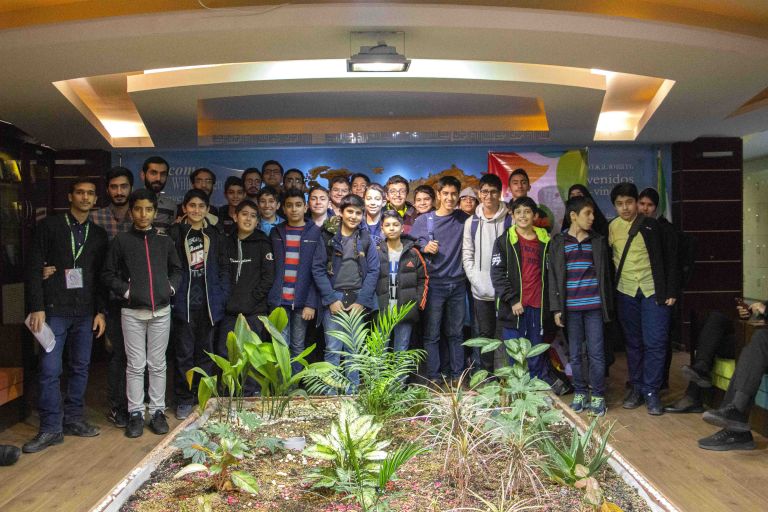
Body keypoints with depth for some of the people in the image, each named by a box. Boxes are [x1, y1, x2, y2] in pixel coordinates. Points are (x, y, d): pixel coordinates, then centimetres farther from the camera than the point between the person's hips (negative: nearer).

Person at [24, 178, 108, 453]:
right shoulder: (49, 226, 0)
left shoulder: (99, 234, 10)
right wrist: (37, 308, -10)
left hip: (85, 312, 4)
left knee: (80, 367, 9)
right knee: (50, 370, -3)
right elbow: (34, 268, -4)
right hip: (55, 309, -3)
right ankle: (51, 428, 6)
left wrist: (101, 311, 5)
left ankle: (73, 419, 21)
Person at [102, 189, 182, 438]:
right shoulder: (121, 240, 2)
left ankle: (158, 411, 16)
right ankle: (135, 413, 13)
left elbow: (176, 270, 16)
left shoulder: (164, 240, 7)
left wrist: (171, 287, 1)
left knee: (157, 364, 7)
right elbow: (108, 273, 5)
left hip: (161, 310, 2)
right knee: (135, 365, 3)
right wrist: (125, 290, -6)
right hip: (132, 311, -1)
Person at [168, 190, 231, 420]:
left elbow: (224, 268, 8)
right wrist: (171, 295, -8)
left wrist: (222, 296, -1)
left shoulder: (215, 235, 9)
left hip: (209, 303, 2)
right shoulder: (175, 233, 2)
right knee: (184, 353, 2)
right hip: (184, 303, -2)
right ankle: (184, 399, 13)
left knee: (205, 351, 9)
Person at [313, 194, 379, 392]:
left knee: (354, 349, 6)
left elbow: (373, 271, 2)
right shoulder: (328, 237, 2)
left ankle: (353, 391, 15)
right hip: (334, 298, -1)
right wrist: (331, 299, -9)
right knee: (333, 348, -4)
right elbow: (318, 268, -2)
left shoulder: (366, 239, 6)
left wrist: (362, 301, -6)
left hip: (358, 300, 1)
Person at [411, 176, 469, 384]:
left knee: (455, 333, 10)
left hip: (457, 283, 2)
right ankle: (433, 378, 10)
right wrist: (425, 248, -13)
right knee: (432, 334, 1)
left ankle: (457, 376, 18)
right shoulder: (424, 220, 2)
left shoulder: (464, 219, 6)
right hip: (434, 283, -2)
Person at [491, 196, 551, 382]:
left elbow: (550, 274, 15)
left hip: (538, 306, 2)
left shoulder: (544, 240, 11)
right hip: (514, 307, -2)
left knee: (537, 358, 7)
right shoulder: (504, 241, 1)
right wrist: (513, 300, -12)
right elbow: (497, 274, -5)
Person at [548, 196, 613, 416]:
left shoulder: (598, 241, 7)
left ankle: (598, 396, 12)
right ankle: (580, 393, 21)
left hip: (594, 306, 1)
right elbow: (553, 277, 1)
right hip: (571, 307, 0)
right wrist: (556, 308, -4)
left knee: (596, 353, 1)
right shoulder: (558, 242, 3)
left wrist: (607, 305, 7)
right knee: (574, 354, 7)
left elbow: (605, 274, 10)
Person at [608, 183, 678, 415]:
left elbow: (669, 258, 0)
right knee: (633, 343, 10)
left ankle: (651, 392, 5)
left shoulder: (653, 226, -2)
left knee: (654, 343, -4)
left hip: (654, 290, -2)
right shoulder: (611, 227, 2)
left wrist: (671, 291, -5)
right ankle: (636, 388, 20)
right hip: (626, 292, 2)